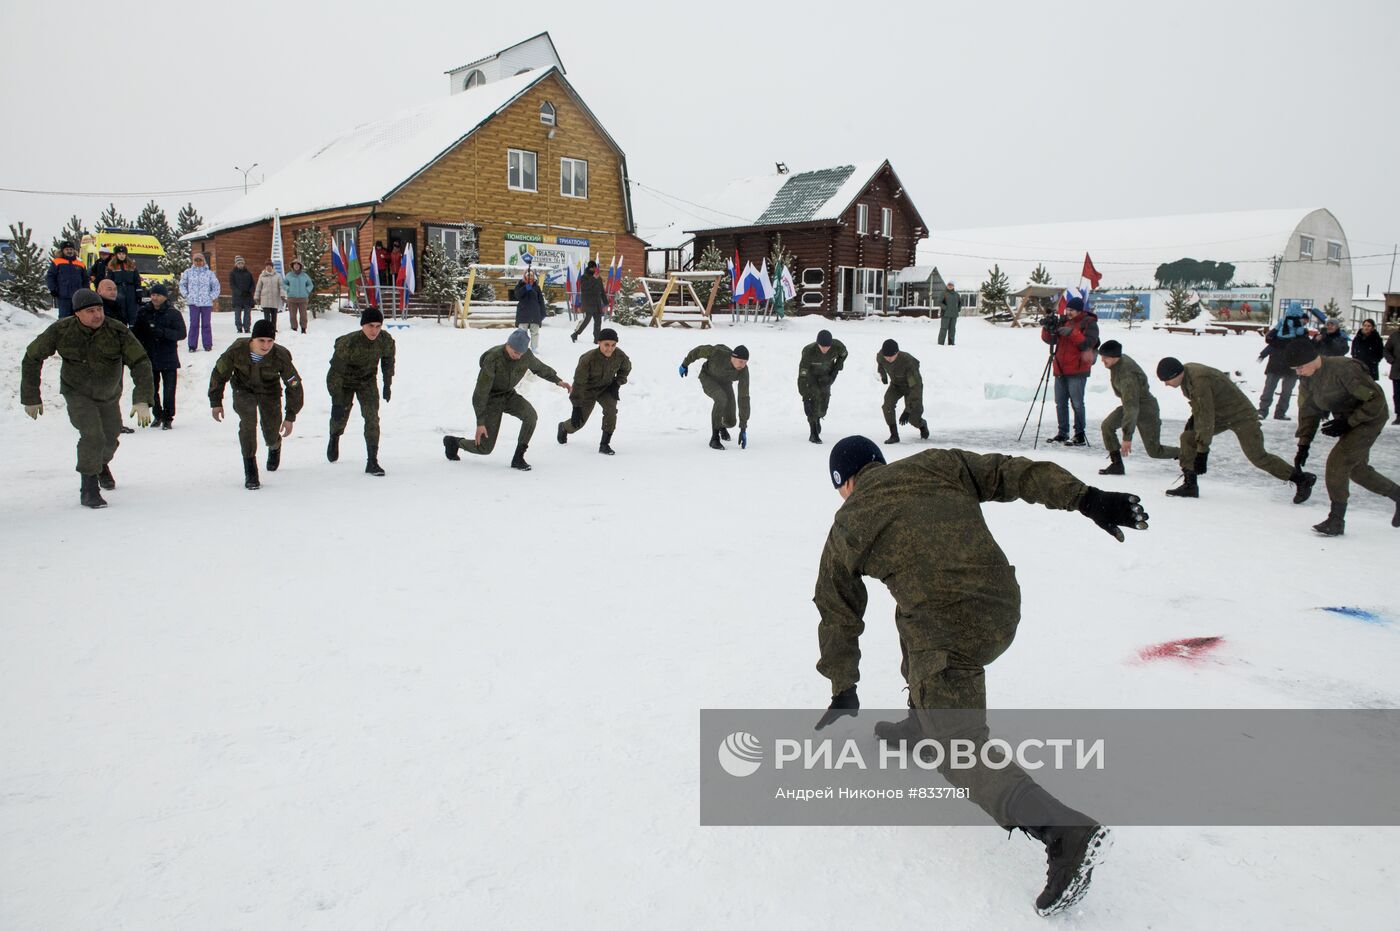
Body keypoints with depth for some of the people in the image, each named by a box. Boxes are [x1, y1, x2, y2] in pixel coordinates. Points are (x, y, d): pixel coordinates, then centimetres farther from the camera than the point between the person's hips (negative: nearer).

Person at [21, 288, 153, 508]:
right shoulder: (61, 331, -23)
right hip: (77, 393, -3)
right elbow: (32, 358, -9)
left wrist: (142, 400, -38)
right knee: (92, 435, -23)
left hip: (109, 395, 3)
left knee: (111, 439, 20)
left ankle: (102, 464, 55)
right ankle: (88, 489, -10)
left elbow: (141, 363, -26)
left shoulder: (118, 331, -25)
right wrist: (31, 397, -7)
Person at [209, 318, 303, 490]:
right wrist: (215, 402, -2)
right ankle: (250, 472, -17)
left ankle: (275, 446, 44)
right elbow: (219, 373, -9)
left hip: (269, 391, 0)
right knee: (248, 420, -27)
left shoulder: (280, 356, -30)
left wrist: (290, 417, -16)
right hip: (243, 390, 0)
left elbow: (294, 386, -17)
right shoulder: (237, 350, -29)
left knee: (271, 435, 1)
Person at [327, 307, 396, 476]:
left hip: (368, 381, 2)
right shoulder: (348, 343, -35)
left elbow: (388, 361, -1)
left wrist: (387, 385, 6)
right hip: (344, 381, -2)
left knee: (372, 418, -13)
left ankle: (372, 461, -8)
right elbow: (335, 372, -28)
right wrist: (336, 402, -29)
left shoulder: (386, 340, -23)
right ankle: (334, 437, 51)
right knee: (340, 417, 13)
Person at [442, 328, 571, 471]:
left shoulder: (526, 355, -15)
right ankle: (453, 441, 28)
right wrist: (480, 422, -29)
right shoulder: (493, 359, -31)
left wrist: (558, 381, 6)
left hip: (509, 395, 5)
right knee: (485, 448, -4)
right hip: (491, 399, -5)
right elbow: (481, 391, -28)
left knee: (530, 415, -27)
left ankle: (518, 458, -13)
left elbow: (539, 367, 11)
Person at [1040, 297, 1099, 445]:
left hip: (1077, 371, -6)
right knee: (1060, 403, 10)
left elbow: (1088, 343, -16)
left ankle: (1080, 436, -3)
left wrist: (1072, 333, -22)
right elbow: (1049, 339, 9)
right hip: (1060, 369, 6)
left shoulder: (1089, 323, -3)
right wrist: (1048, 328, -9)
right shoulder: (1063, 321, 13)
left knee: (1077, 403, -7)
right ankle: (1062, 433, 19)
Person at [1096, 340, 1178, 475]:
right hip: (1130, 404, 8)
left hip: (1146, 410, -8)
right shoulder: (1120, 360, -10)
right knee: (1107, 425, -16)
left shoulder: (1127, 376, -37)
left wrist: (1127, 437, -42)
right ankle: (1116, 465, -9)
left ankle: (1183, 454, 32)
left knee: (1154, 451, 4)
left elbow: (1131, 407, -40)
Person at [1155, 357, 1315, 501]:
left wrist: (1202, 451, -31)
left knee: (1257, 457, -9)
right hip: (1219, 415, 9)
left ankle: (1302, 479, 9)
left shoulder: (1199, 381, -34)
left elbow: (1206, 417, -33)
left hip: (1240, 416, -9)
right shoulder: (1186, 373, -6)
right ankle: (1189, 485, -1)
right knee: (1187, 437, -5)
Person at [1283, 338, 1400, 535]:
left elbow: (1376, 400, -23)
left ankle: (1336, 520, -13)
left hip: (1371, 418, -9)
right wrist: (1303, 444, 0)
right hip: (1350, 421, 9)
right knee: (1356, 469, 15)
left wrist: (1348, 423, -23)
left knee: (1337, 461, -19)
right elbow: (1308, 410, 5)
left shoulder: (1344, 369, -29)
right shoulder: (1308, 377, -4)